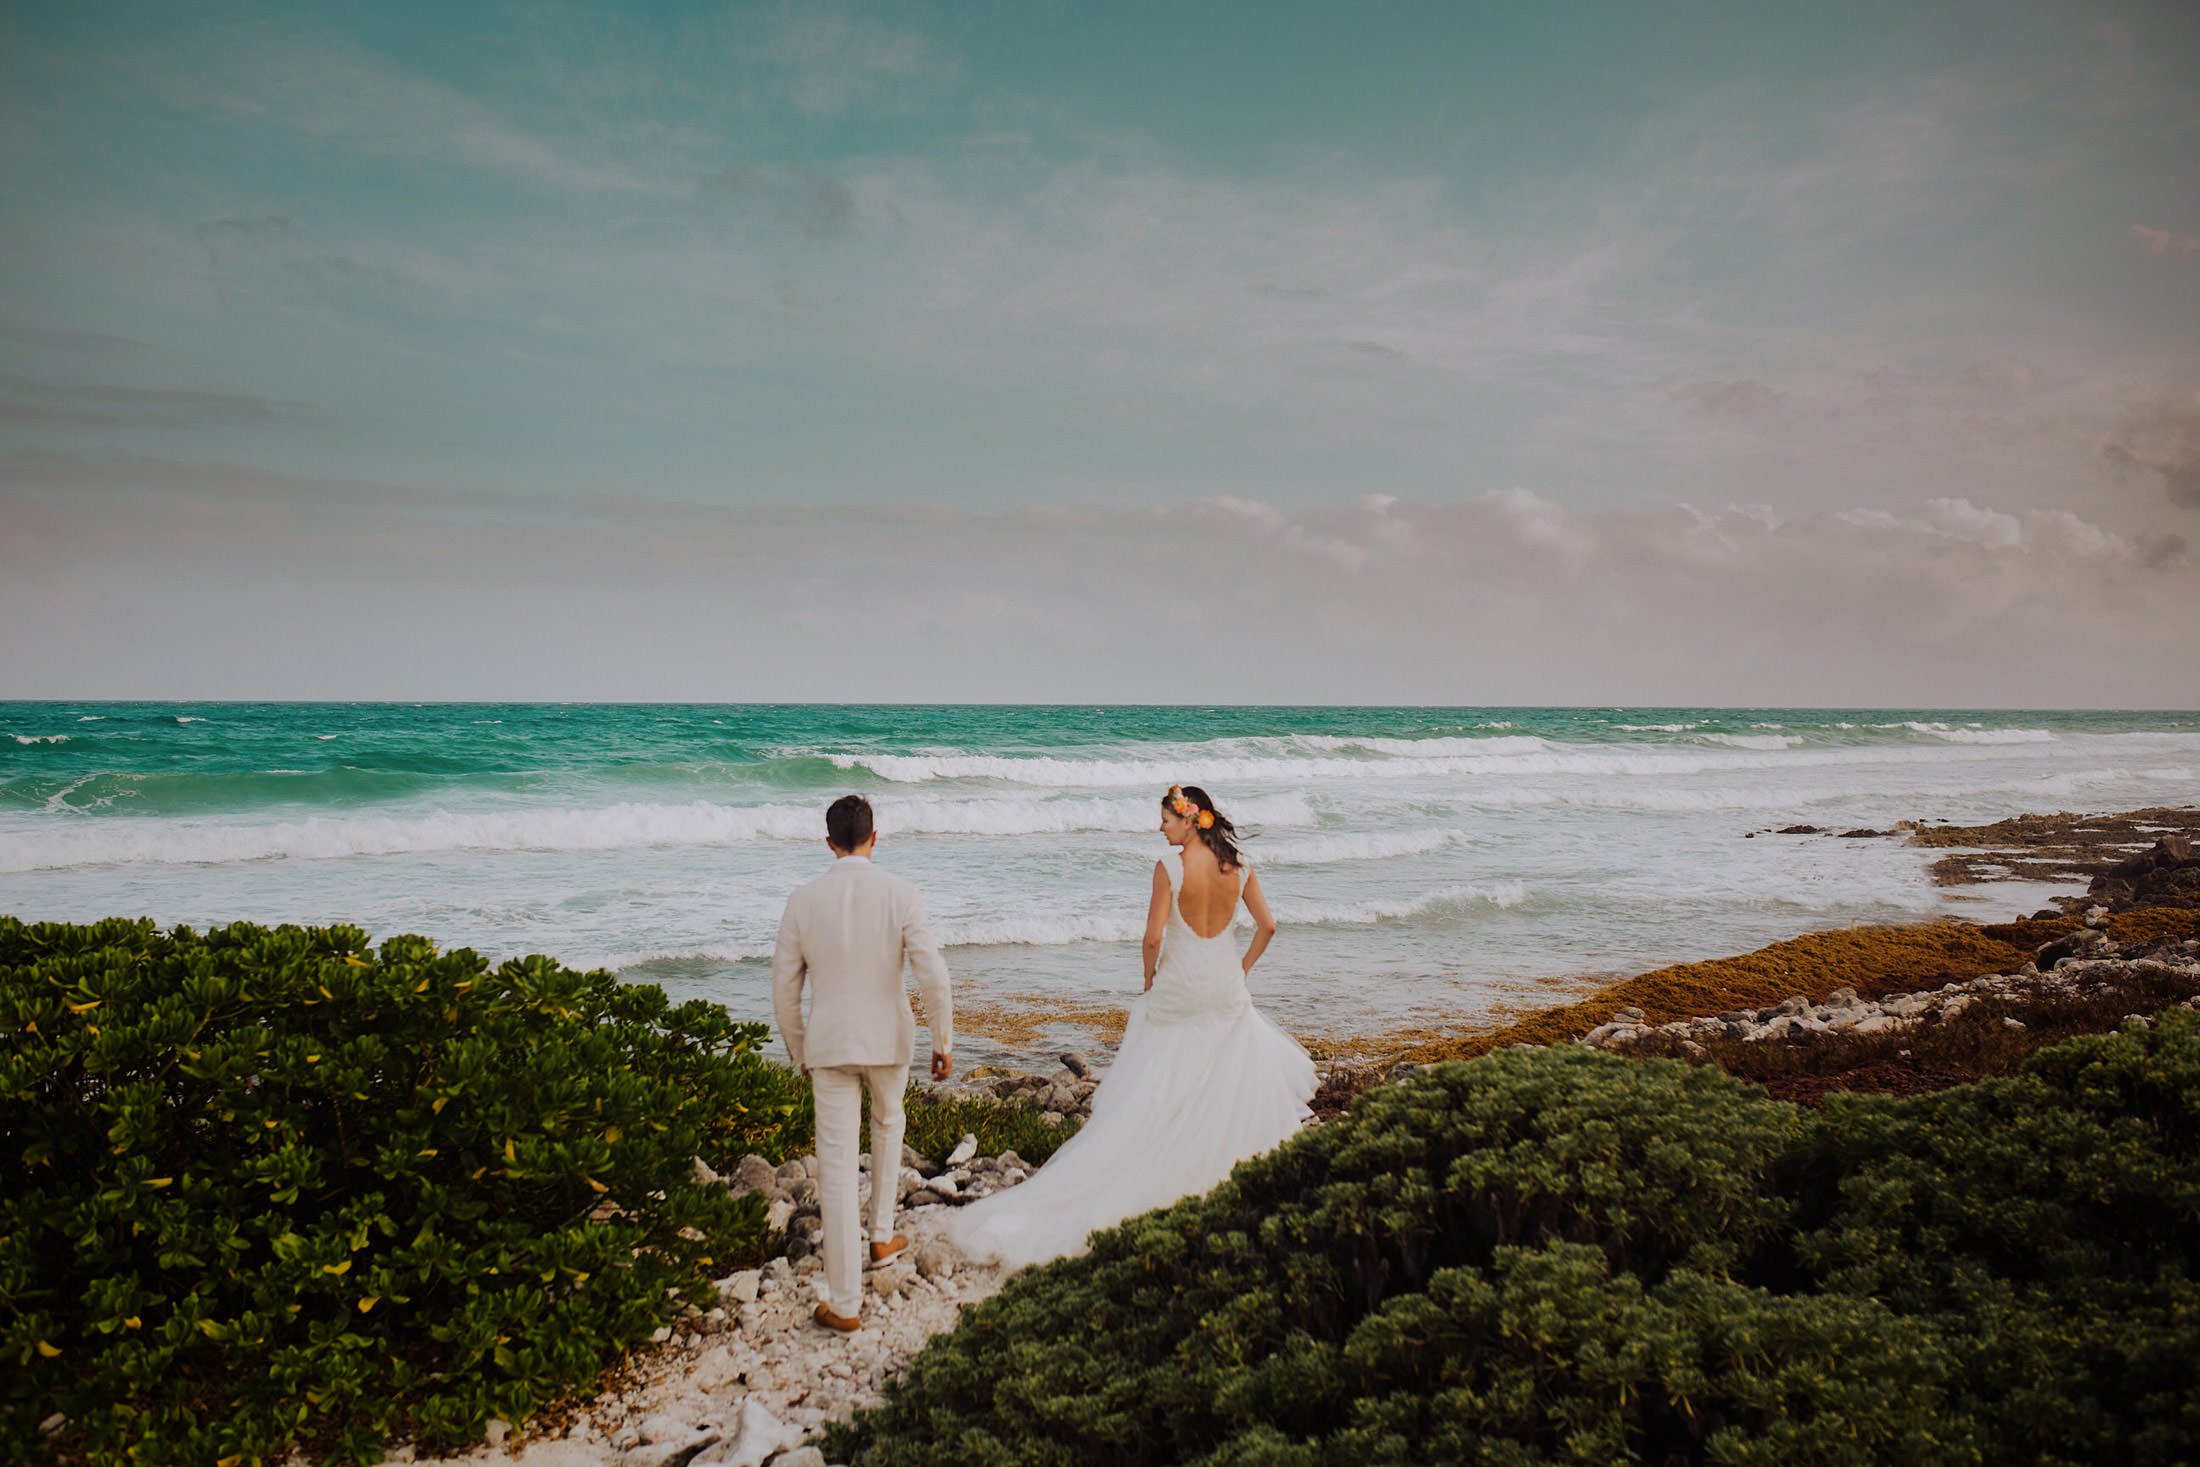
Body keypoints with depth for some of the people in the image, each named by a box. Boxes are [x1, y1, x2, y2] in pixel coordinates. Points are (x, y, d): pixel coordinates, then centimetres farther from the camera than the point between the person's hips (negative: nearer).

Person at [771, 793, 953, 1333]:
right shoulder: (898, 893, -9)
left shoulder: (803, 901, -4)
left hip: (828, 1045, 0)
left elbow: (784, 991, 2)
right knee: (887, 1124, 30)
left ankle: (845, 1303, 5)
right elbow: (931, 971, -13)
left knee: (836, 1167, 3)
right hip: (888, 1039, 0)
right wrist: (943, 1039, -2)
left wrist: (799, 1054, 15)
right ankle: (882, 1235, 41)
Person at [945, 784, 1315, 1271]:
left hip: (1178, 988, -3)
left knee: (1147, 1093, 3)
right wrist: (1241, 970, 14)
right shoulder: (1238, 867, -2)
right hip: (1225, 988, 3)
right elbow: (1267, 926, 2)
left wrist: (1150, 980, 2)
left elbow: (1153, 937, -15)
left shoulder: (1169, 867, -15)